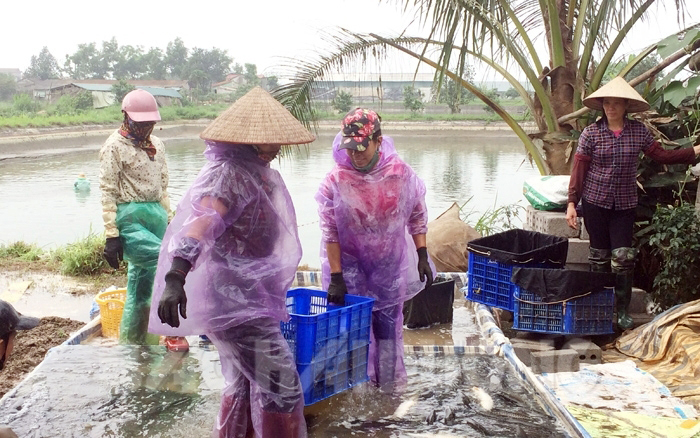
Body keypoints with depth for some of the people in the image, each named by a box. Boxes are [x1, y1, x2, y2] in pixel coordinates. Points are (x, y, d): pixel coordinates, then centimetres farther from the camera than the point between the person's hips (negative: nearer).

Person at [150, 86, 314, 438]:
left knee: (244, 384, 20)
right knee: (282, 386, -6)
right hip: (236, 300, -10)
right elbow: (201, 222, -35)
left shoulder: (255, 171, 11)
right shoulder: (228, 174, -18)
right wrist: (175, 278, -48)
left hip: (248, 296, 10)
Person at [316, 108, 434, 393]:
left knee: (389, 318, 12)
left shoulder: (401, 173, -12)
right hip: (349, 262, -2)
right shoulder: (335, 181, -17)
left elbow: (417, 216, 0)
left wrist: (422, 256, -3)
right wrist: (335, 277, -15)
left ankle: (389, 378, 30)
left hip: (390, 262, 2)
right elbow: (330, 232, -13)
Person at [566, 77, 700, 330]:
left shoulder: (638, 131, 2)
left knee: (623, 256, -4)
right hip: (595, 201, -1)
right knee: (599, 256, 6)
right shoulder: (591, 133, -4)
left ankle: (622, 311, 9)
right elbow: (579, 169, -4)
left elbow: (662, 156, 4)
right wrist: (572, 203, -7)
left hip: (625, 204, 1)